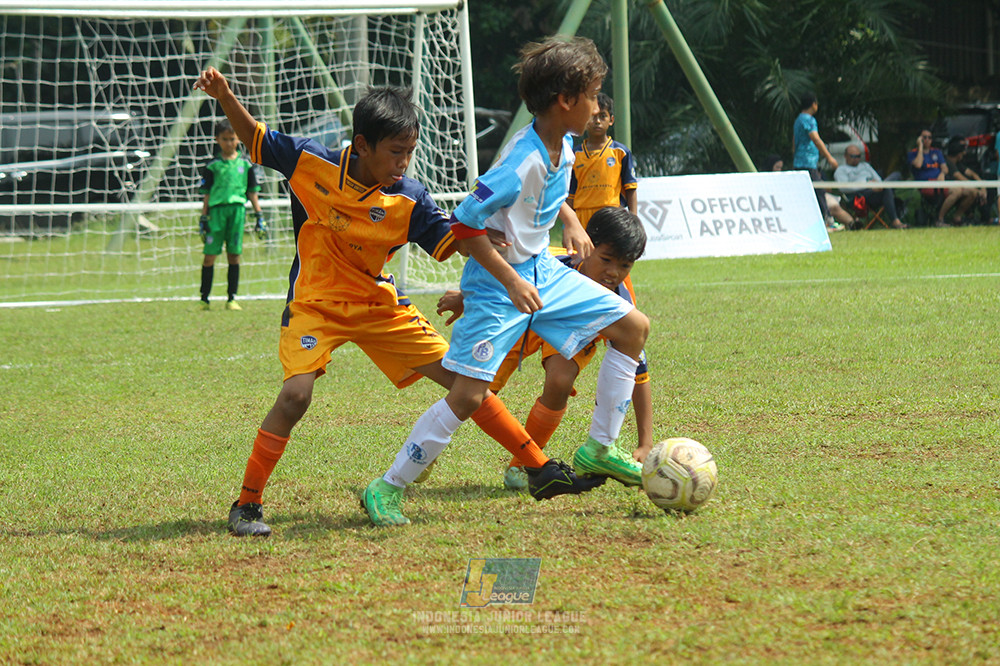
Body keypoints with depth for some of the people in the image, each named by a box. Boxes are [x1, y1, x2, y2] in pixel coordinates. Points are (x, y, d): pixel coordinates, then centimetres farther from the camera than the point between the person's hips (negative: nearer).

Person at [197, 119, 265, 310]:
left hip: (237, 209, 1)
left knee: (234, 255, 3)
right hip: (216, 209, -1)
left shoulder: (245, 164, 10)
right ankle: (204, 299, 1)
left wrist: (259, 215, 11)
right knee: (210, 254, -4)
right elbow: (207, 194, 8)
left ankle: (232, 298, 9)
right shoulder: (213, 165, 6)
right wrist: (203, 219, 4)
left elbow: (252, 192, 14)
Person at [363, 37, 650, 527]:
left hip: (540, 271, 9)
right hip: (496, 283, -9)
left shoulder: (562, 147, 0)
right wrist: (511, 282, -25)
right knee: (468, 394, -14)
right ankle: (388, 488, -2)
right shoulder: (521, 163, -27)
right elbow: (464, 224, -26)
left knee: (633, 327, 8)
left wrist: (571, 222, 7)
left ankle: (599, 449, 16)